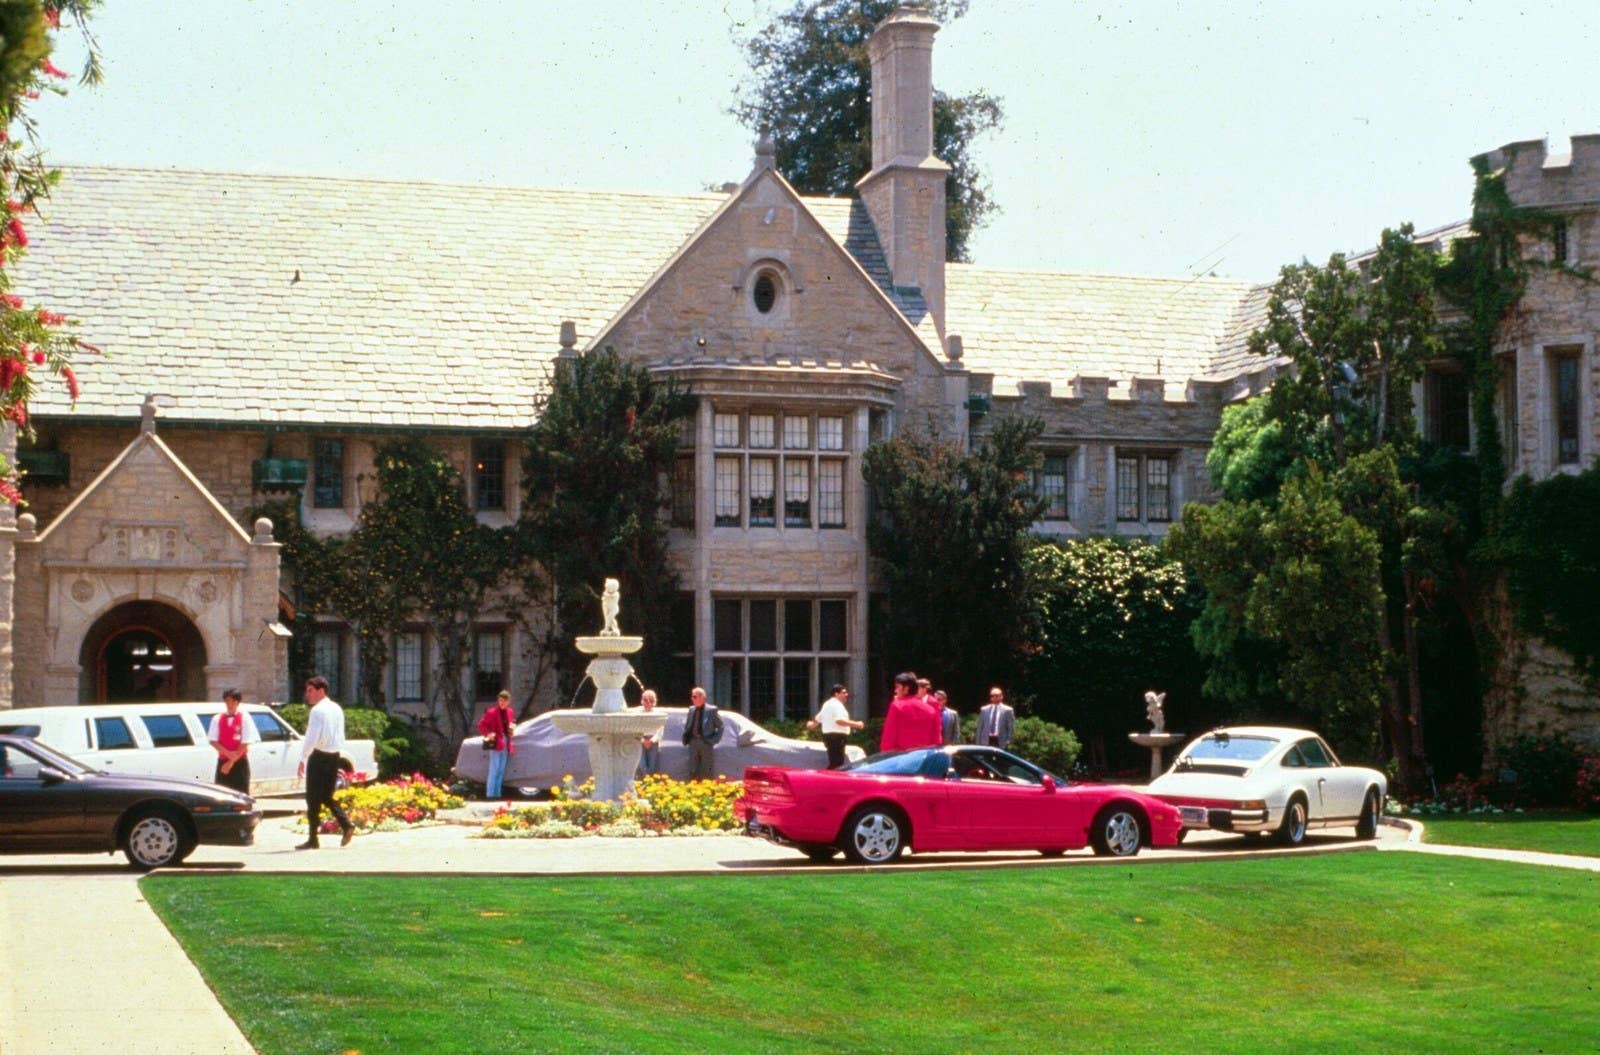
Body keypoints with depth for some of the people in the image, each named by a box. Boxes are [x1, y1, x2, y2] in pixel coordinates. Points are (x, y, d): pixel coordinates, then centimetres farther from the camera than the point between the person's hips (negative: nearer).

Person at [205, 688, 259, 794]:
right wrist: (228, 753, -14)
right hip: (222, 761, 3)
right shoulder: (218, 719, 6)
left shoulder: (244, 718, -3)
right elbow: (213, 741, 1)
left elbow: (245, 743, -7)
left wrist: (231, 762, -11)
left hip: (240, 763, -3)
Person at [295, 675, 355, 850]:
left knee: (313, 798, -2)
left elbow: (312, 738, -19)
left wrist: (302, 760, -16)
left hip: (319, 756, -8)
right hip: (334, 755, 8)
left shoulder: (318, 710, -14)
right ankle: (346, 825, 0)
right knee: (327, 796, 17)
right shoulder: (337, 709, 12)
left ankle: (313, 840, -1)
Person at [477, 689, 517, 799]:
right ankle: (490, 794, -6)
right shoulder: (491, 712, -10)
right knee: (494, 770, -9)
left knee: (501, 771, 12)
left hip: (506, 744, 7)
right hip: (495, 744, -7)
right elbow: (481, 725, -8)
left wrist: (512, 728, 1)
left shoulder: (510, 712, 10)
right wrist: (488, 733, -23)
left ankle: (497, 793, 19)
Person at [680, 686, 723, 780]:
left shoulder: (711, 710, -6)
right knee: (693, 772, 5)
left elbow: (720, 726, -2)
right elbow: (686, 725, 19)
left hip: (706, 743, -5)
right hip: (693, 743, 5)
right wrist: (686, 738, 6)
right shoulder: (692, 709, 10)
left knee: (706, 773, 0)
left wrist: (714, 740, -7)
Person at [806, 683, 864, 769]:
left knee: (833, 762, 15)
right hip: (837, 736, -11)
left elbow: (818, 719, 32)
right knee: (837, 763, -15)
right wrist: (856, 724, -27)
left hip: (828, 735, 11)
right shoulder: (837, 704, -13)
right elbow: (839, 720, -27)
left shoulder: (827, 704, 20)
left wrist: (812, 724, 54)